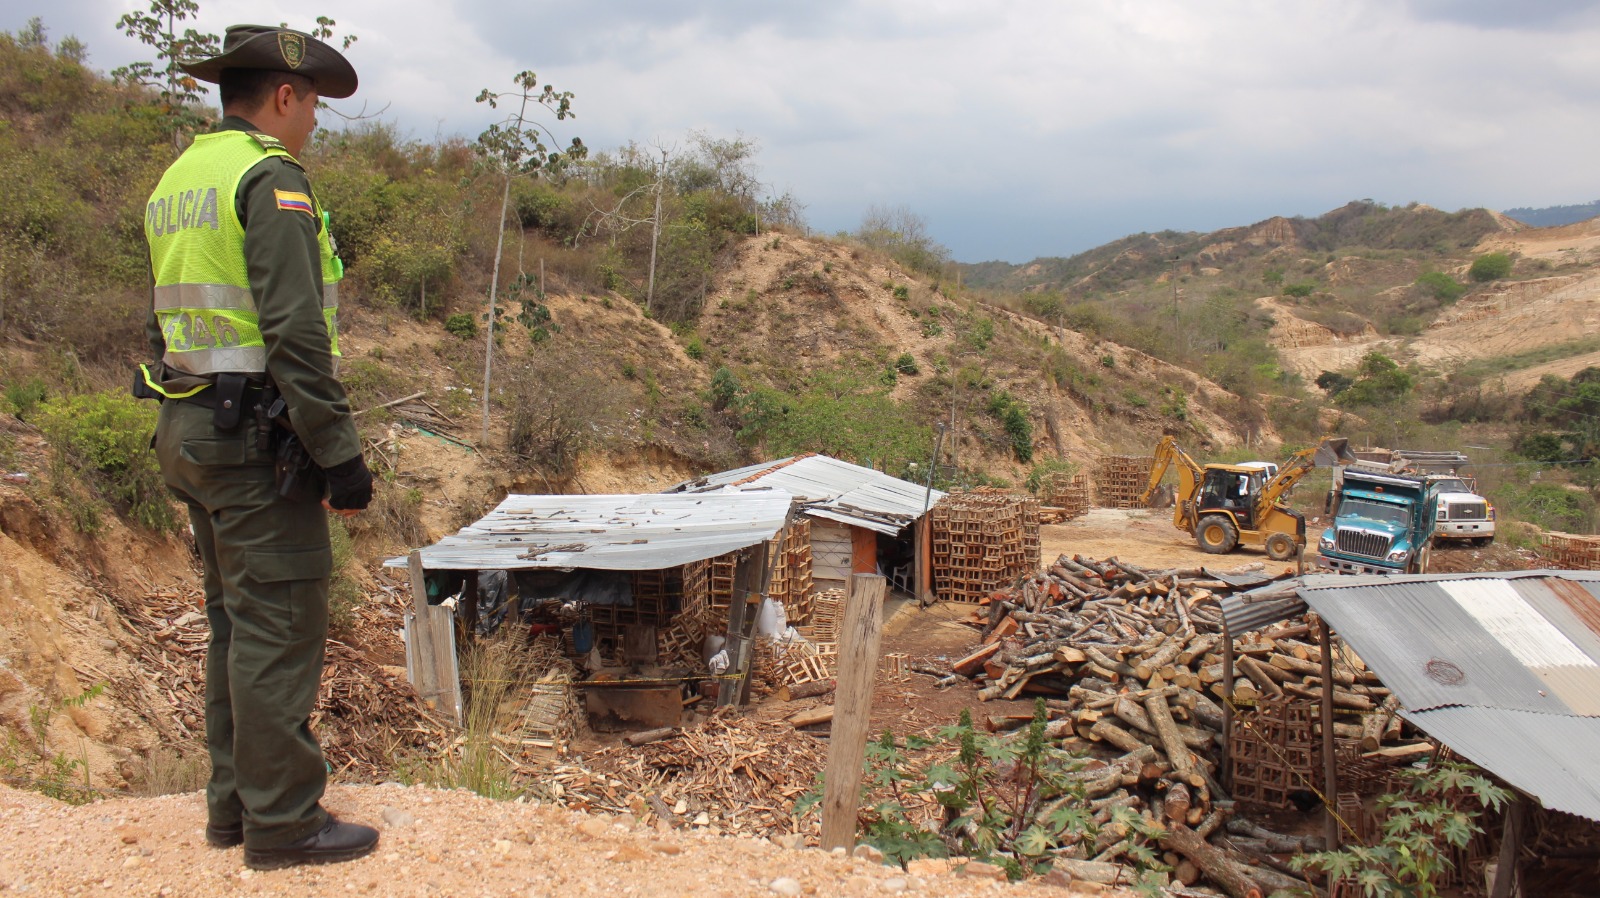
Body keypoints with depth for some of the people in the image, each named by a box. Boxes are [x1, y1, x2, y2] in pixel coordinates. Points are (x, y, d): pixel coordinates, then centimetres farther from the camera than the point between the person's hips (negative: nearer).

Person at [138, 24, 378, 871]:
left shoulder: (175, 182, 17)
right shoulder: (270, 178, -12)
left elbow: (161, 327, 19)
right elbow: (295, 333, -21)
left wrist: (184, 435, 23)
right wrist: (339, 451, -18)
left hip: (191, 430, 10)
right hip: (259, 436, -10)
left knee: (235, 623, 16)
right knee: (279, 626, -3)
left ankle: (234, 801, 24)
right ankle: (282, 822, 4)